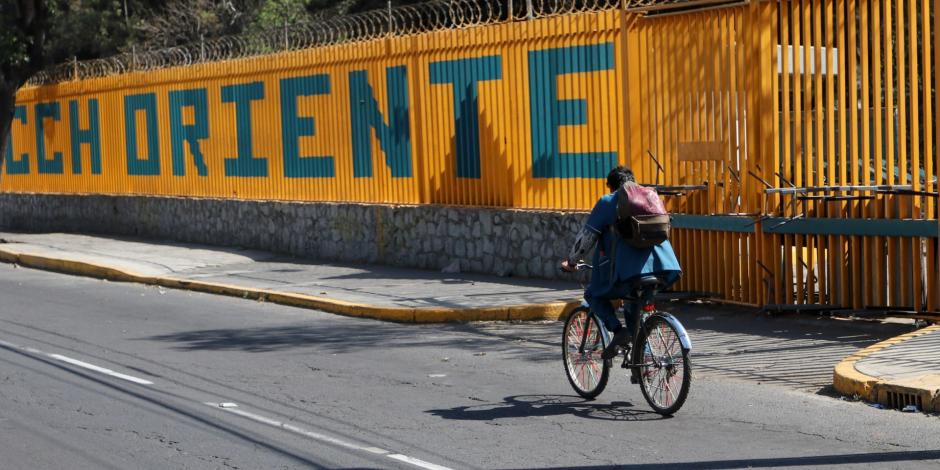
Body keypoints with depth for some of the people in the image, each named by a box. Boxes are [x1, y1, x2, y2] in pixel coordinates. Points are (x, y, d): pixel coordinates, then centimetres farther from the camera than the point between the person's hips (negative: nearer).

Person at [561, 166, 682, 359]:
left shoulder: (608, 202, 8)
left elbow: (587, 235, 6)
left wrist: (571, 261, 17)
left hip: (628, 269, -5)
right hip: (662, 267, 6)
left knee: (593, 295, 15)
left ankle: (618, 330, -6)